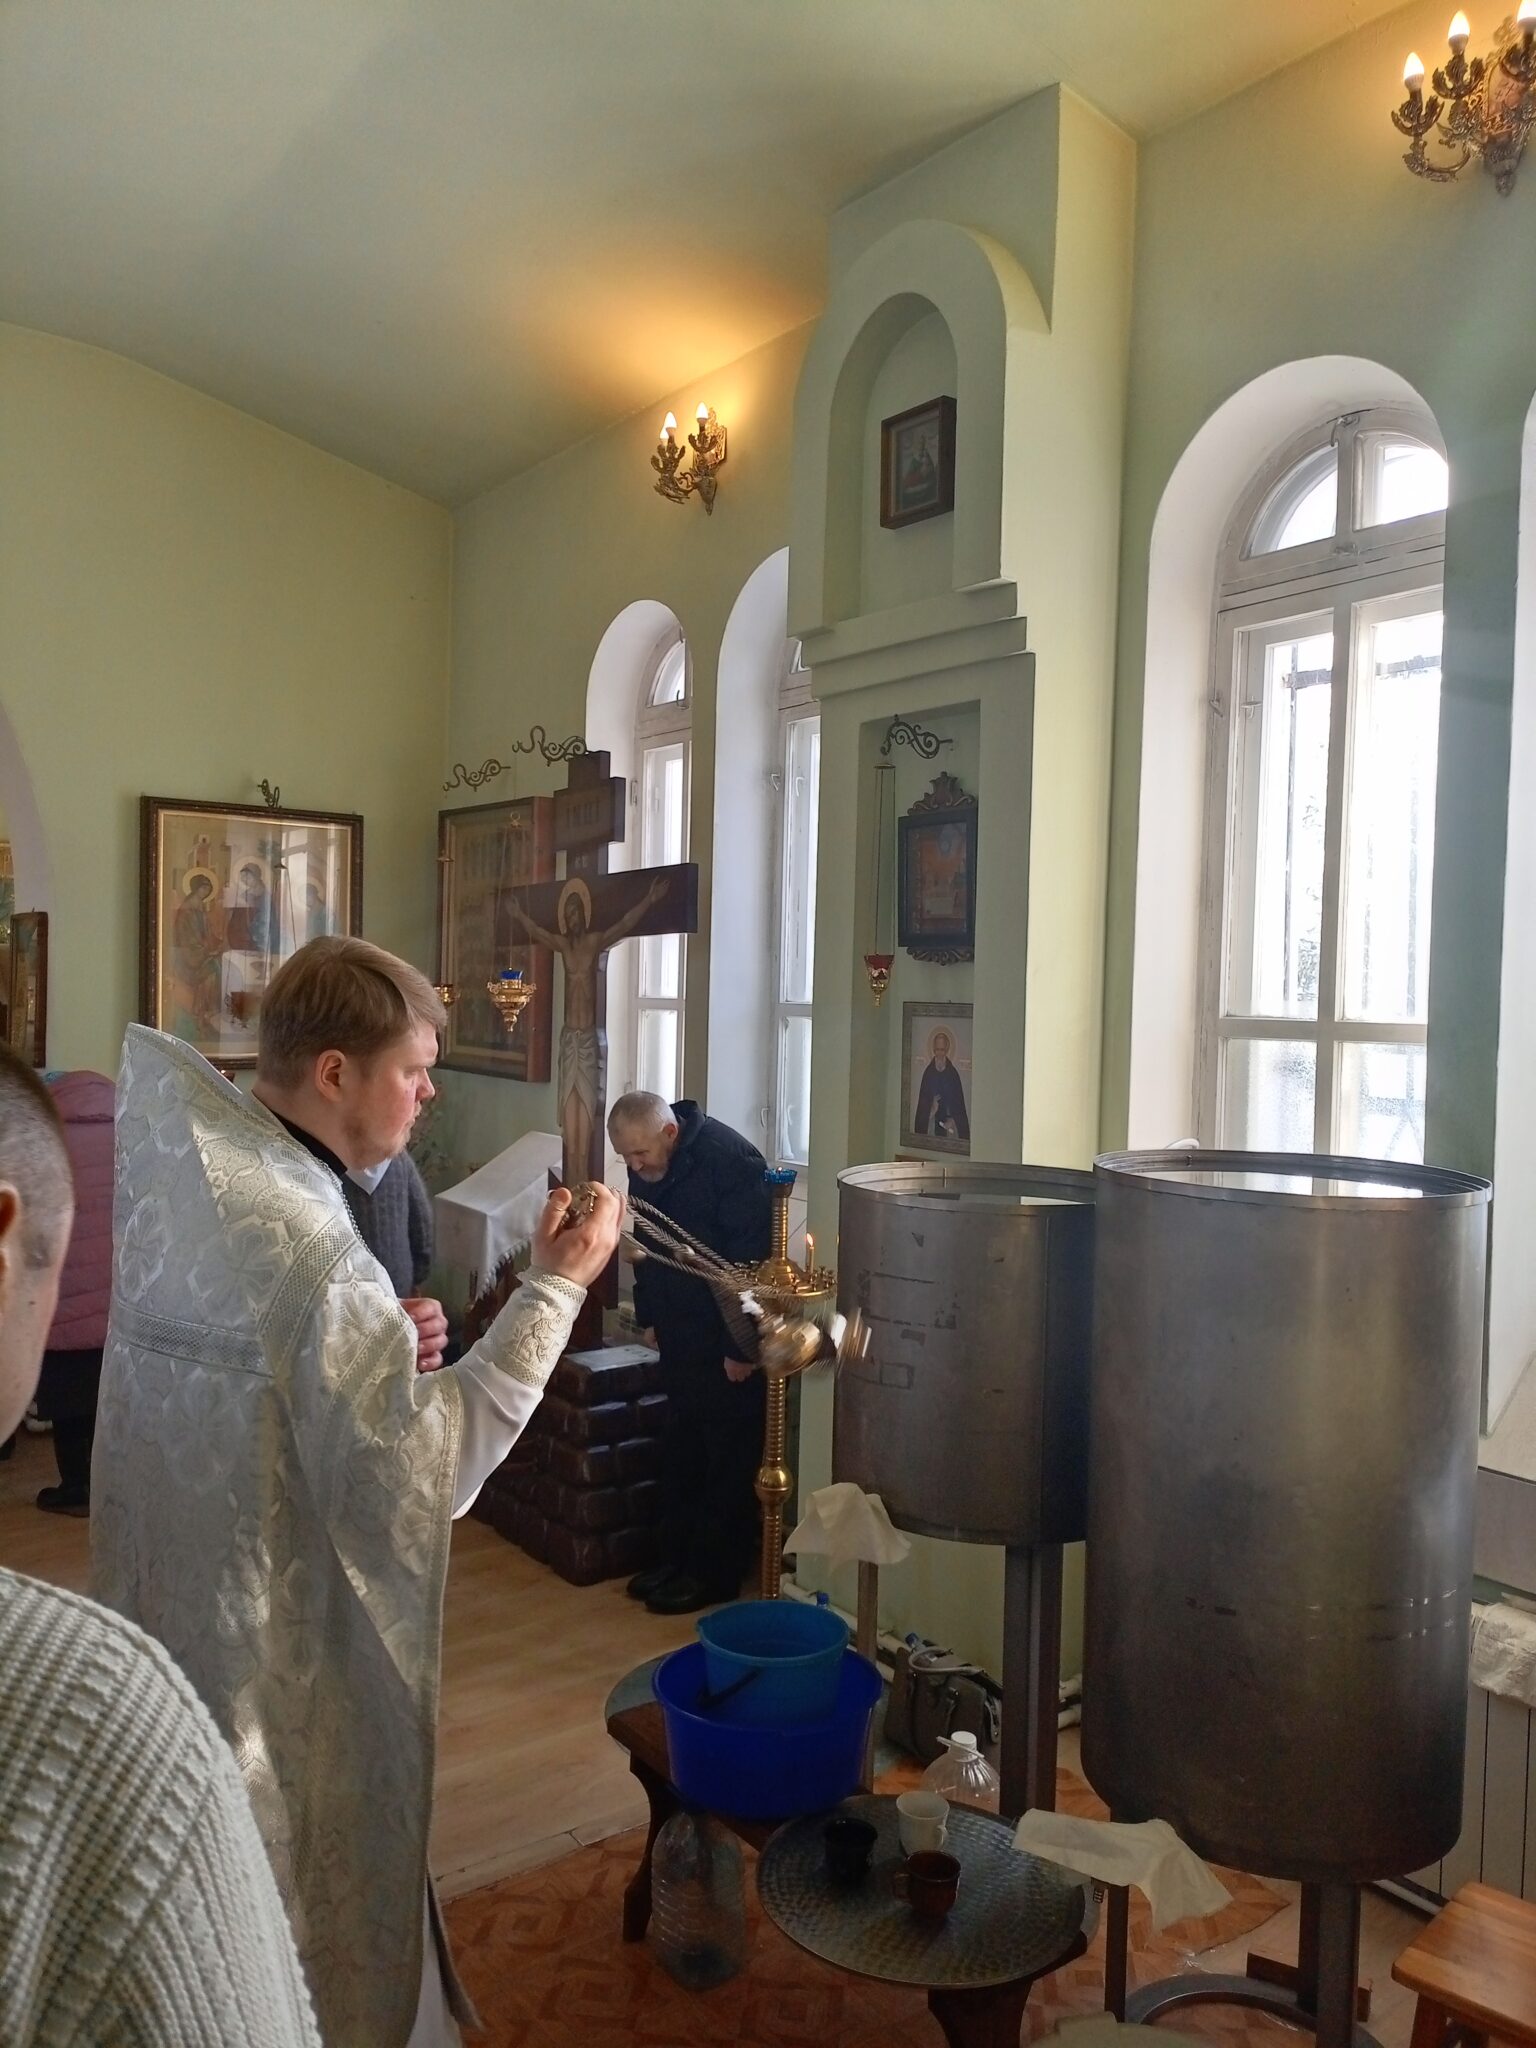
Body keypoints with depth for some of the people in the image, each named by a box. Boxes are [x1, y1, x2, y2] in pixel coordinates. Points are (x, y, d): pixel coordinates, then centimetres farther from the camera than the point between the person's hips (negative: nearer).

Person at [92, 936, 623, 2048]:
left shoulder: (175, 1177, -2)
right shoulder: (308, 1238, -28)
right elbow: (412, 1477, -27)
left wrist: (382, 1347, -1)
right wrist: (555, 1289, -25)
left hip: (167, 1610, 8)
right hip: (281, 1662, -8)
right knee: (320, 1903, 14)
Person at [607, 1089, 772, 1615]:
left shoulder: (729, 1160, -24)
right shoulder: (647, 1170, 2)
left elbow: (754, 1258, -23)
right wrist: (650, 1316, 16)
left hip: (729, 1342, -8)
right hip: (682, 1338, 8)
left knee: (727, 1458, 2)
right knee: (681, 1449, 16)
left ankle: (716, 1574, 13)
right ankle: (678, 1557, 28)